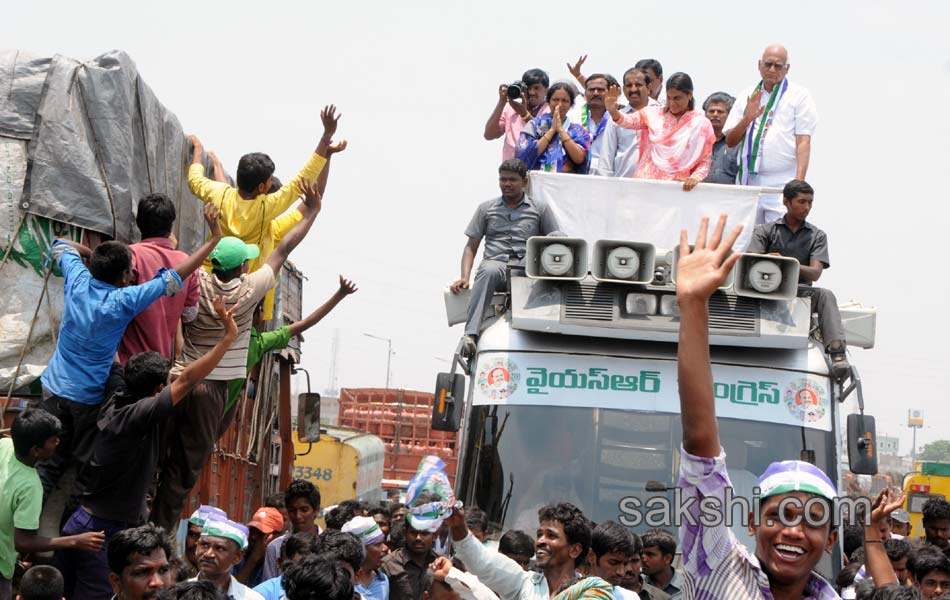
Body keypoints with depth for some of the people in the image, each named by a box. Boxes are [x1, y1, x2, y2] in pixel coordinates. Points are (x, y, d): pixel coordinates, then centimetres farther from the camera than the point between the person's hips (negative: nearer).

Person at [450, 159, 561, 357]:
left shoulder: (540, 209, 19)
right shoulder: (486, 208, 21)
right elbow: (471, 247, 18)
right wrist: (465, 277, 0)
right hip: (496, 263, 0)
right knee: (488, 271, -39)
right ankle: (470, 334, -51)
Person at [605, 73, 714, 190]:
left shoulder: (702, 124, 3)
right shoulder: (654, 114, 6)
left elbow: (705, 161, 5)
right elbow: (629, 121, -11)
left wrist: (695, 177, -15)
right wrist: (613, 111, -32)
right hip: (646, 181, 1)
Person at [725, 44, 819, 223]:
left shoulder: (799, 95, 5)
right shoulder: (747, 96, 17)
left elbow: (803, 142, -3)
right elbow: (730, 140, 14)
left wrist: (799, 182, -14)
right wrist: (747, 119, -5)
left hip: (782, 184, -4)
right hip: (747, 182, 4)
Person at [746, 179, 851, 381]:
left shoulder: (817, 236, 16)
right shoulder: (765, 231, 15)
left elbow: (815, 273, 0)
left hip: (801, 292, 1)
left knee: (825, 295, -31)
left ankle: (838, 355, -47)